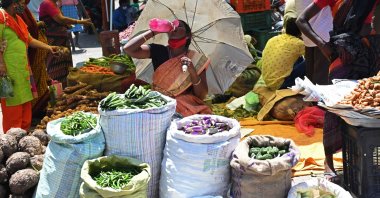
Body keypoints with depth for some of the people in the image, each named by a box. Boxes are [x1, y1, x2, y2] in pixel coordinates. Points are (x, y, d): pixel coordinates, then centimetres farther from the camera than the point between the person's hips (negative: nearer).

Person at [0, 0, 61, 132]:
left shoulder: (18, 19, 17)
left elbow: (29, 40, 22)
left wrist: (48, 48, 14)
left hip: (23, 69, 9)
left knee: (25, 106, 14)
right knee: (13, 108, -4)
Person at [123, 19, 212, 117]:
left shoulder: (196, 60, 2)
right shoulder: (158, 51, 6)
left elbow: (201, 96, -1)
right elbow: (128, 49, -8)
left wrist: (193, 72, -17)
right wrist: (154, 31, -6)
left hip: (187, 105, -1)